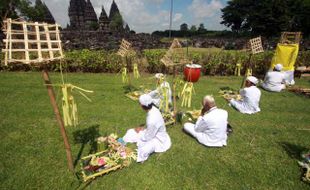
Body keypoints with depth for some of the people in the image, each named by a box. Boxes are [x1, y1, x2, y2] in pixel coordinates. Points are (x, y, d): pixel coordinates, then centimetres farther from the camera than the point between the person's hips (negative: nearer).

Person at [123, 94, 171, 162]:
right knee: (130, 132, 5)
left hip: (158, 140, -8)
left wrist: (140, 132, -8)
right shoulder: (153, 109, -12)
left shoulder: (152, 120, -37)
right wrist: (143, 129, -2)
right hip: (153, 133, 8)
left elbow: (148, 138, -23)